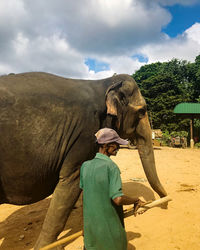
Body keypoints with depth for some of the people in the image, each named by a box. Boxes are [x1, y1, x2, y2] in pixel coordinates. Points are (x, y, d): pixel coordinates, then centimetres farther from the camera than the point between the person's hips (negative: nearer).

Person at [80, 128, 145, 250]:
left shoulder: (85, 165, -4)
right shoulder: (111, 166, -22)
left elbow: (83, 189, 6)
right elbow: (117, 199, -27)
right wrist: (136, 200, -9)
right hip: (109, 225, -5)